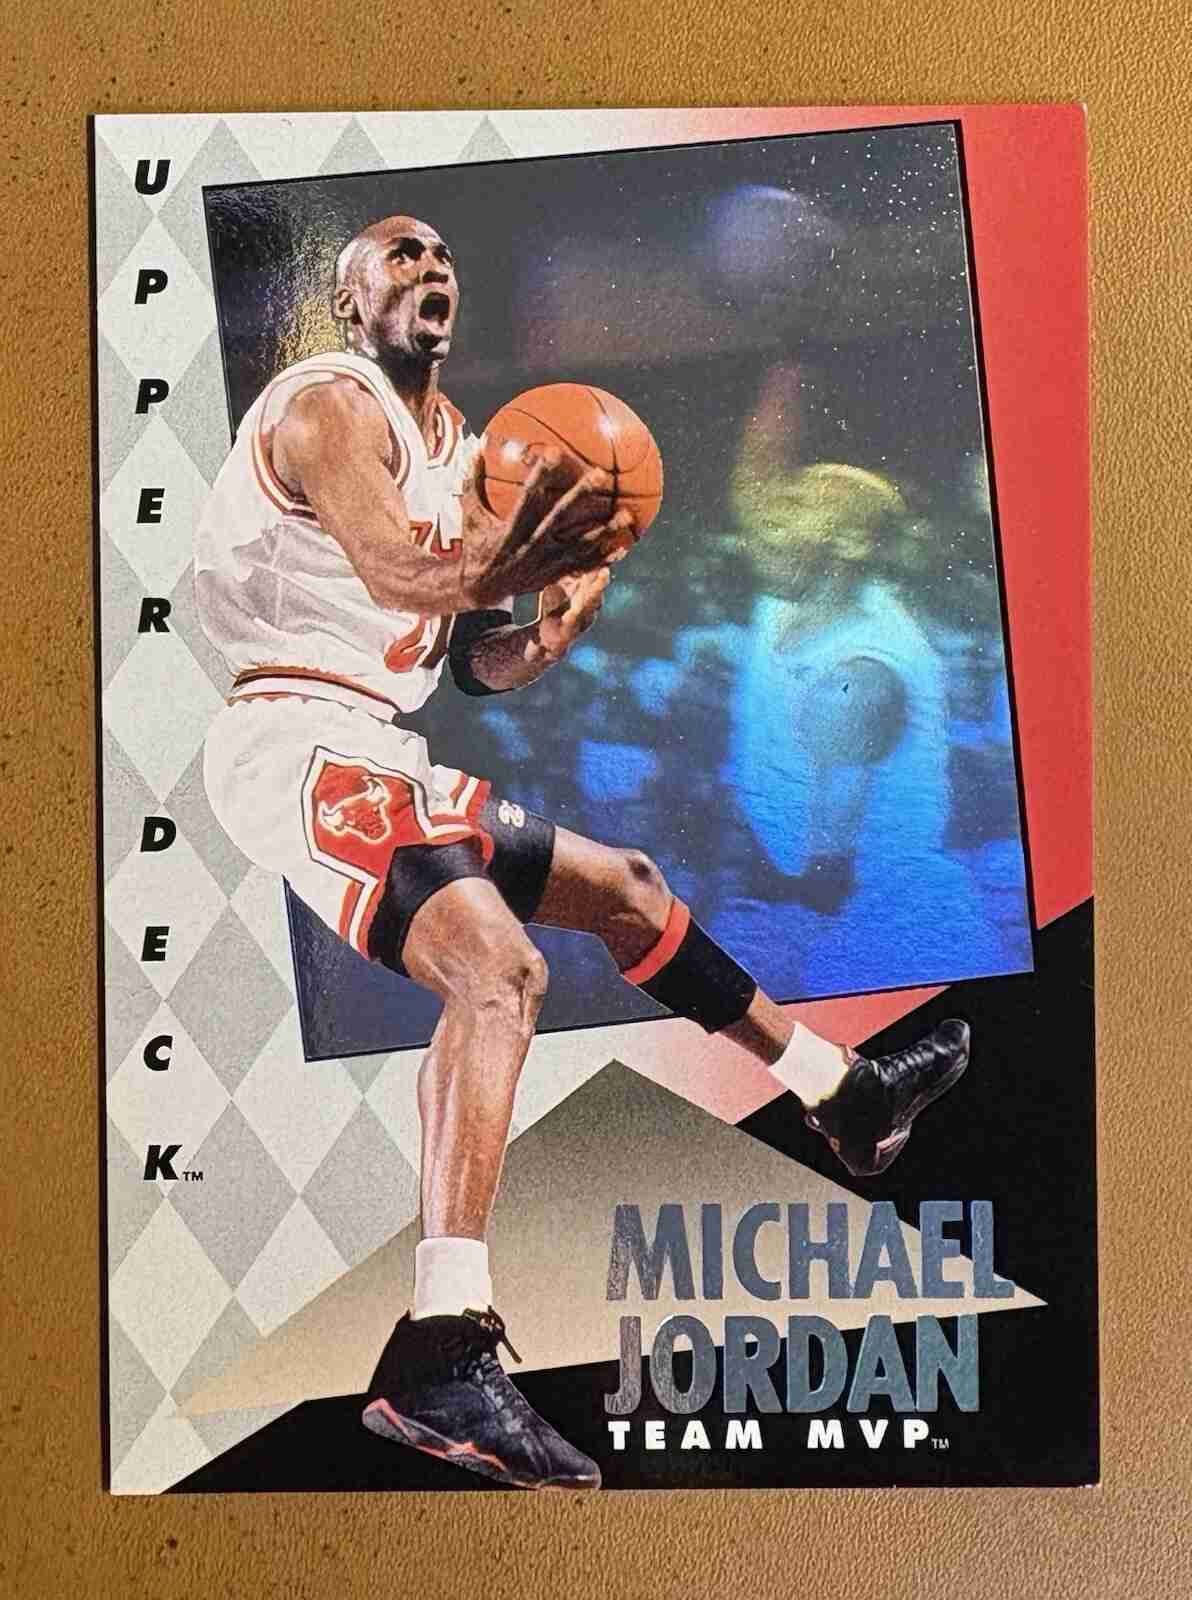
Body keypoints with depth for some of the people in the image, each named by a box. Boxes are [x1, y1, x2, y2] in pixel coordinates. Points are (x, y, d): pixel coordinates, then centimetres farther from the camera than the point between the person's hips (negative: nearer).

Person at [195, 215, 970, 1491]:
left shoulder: (453, 443, 21)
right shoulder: (332, 404, -5)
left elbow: (483, 668, 19)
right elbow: (400, 573, -26)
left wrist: (562, 615, 3)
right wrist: (510, 556, -43)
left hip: (379, 760, 9)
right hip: (298, 746, -9)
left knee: (625, 891, 16)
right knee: (498, 963, -31)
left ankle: (847, 1099, 32)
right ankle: (441, 1353, -35)